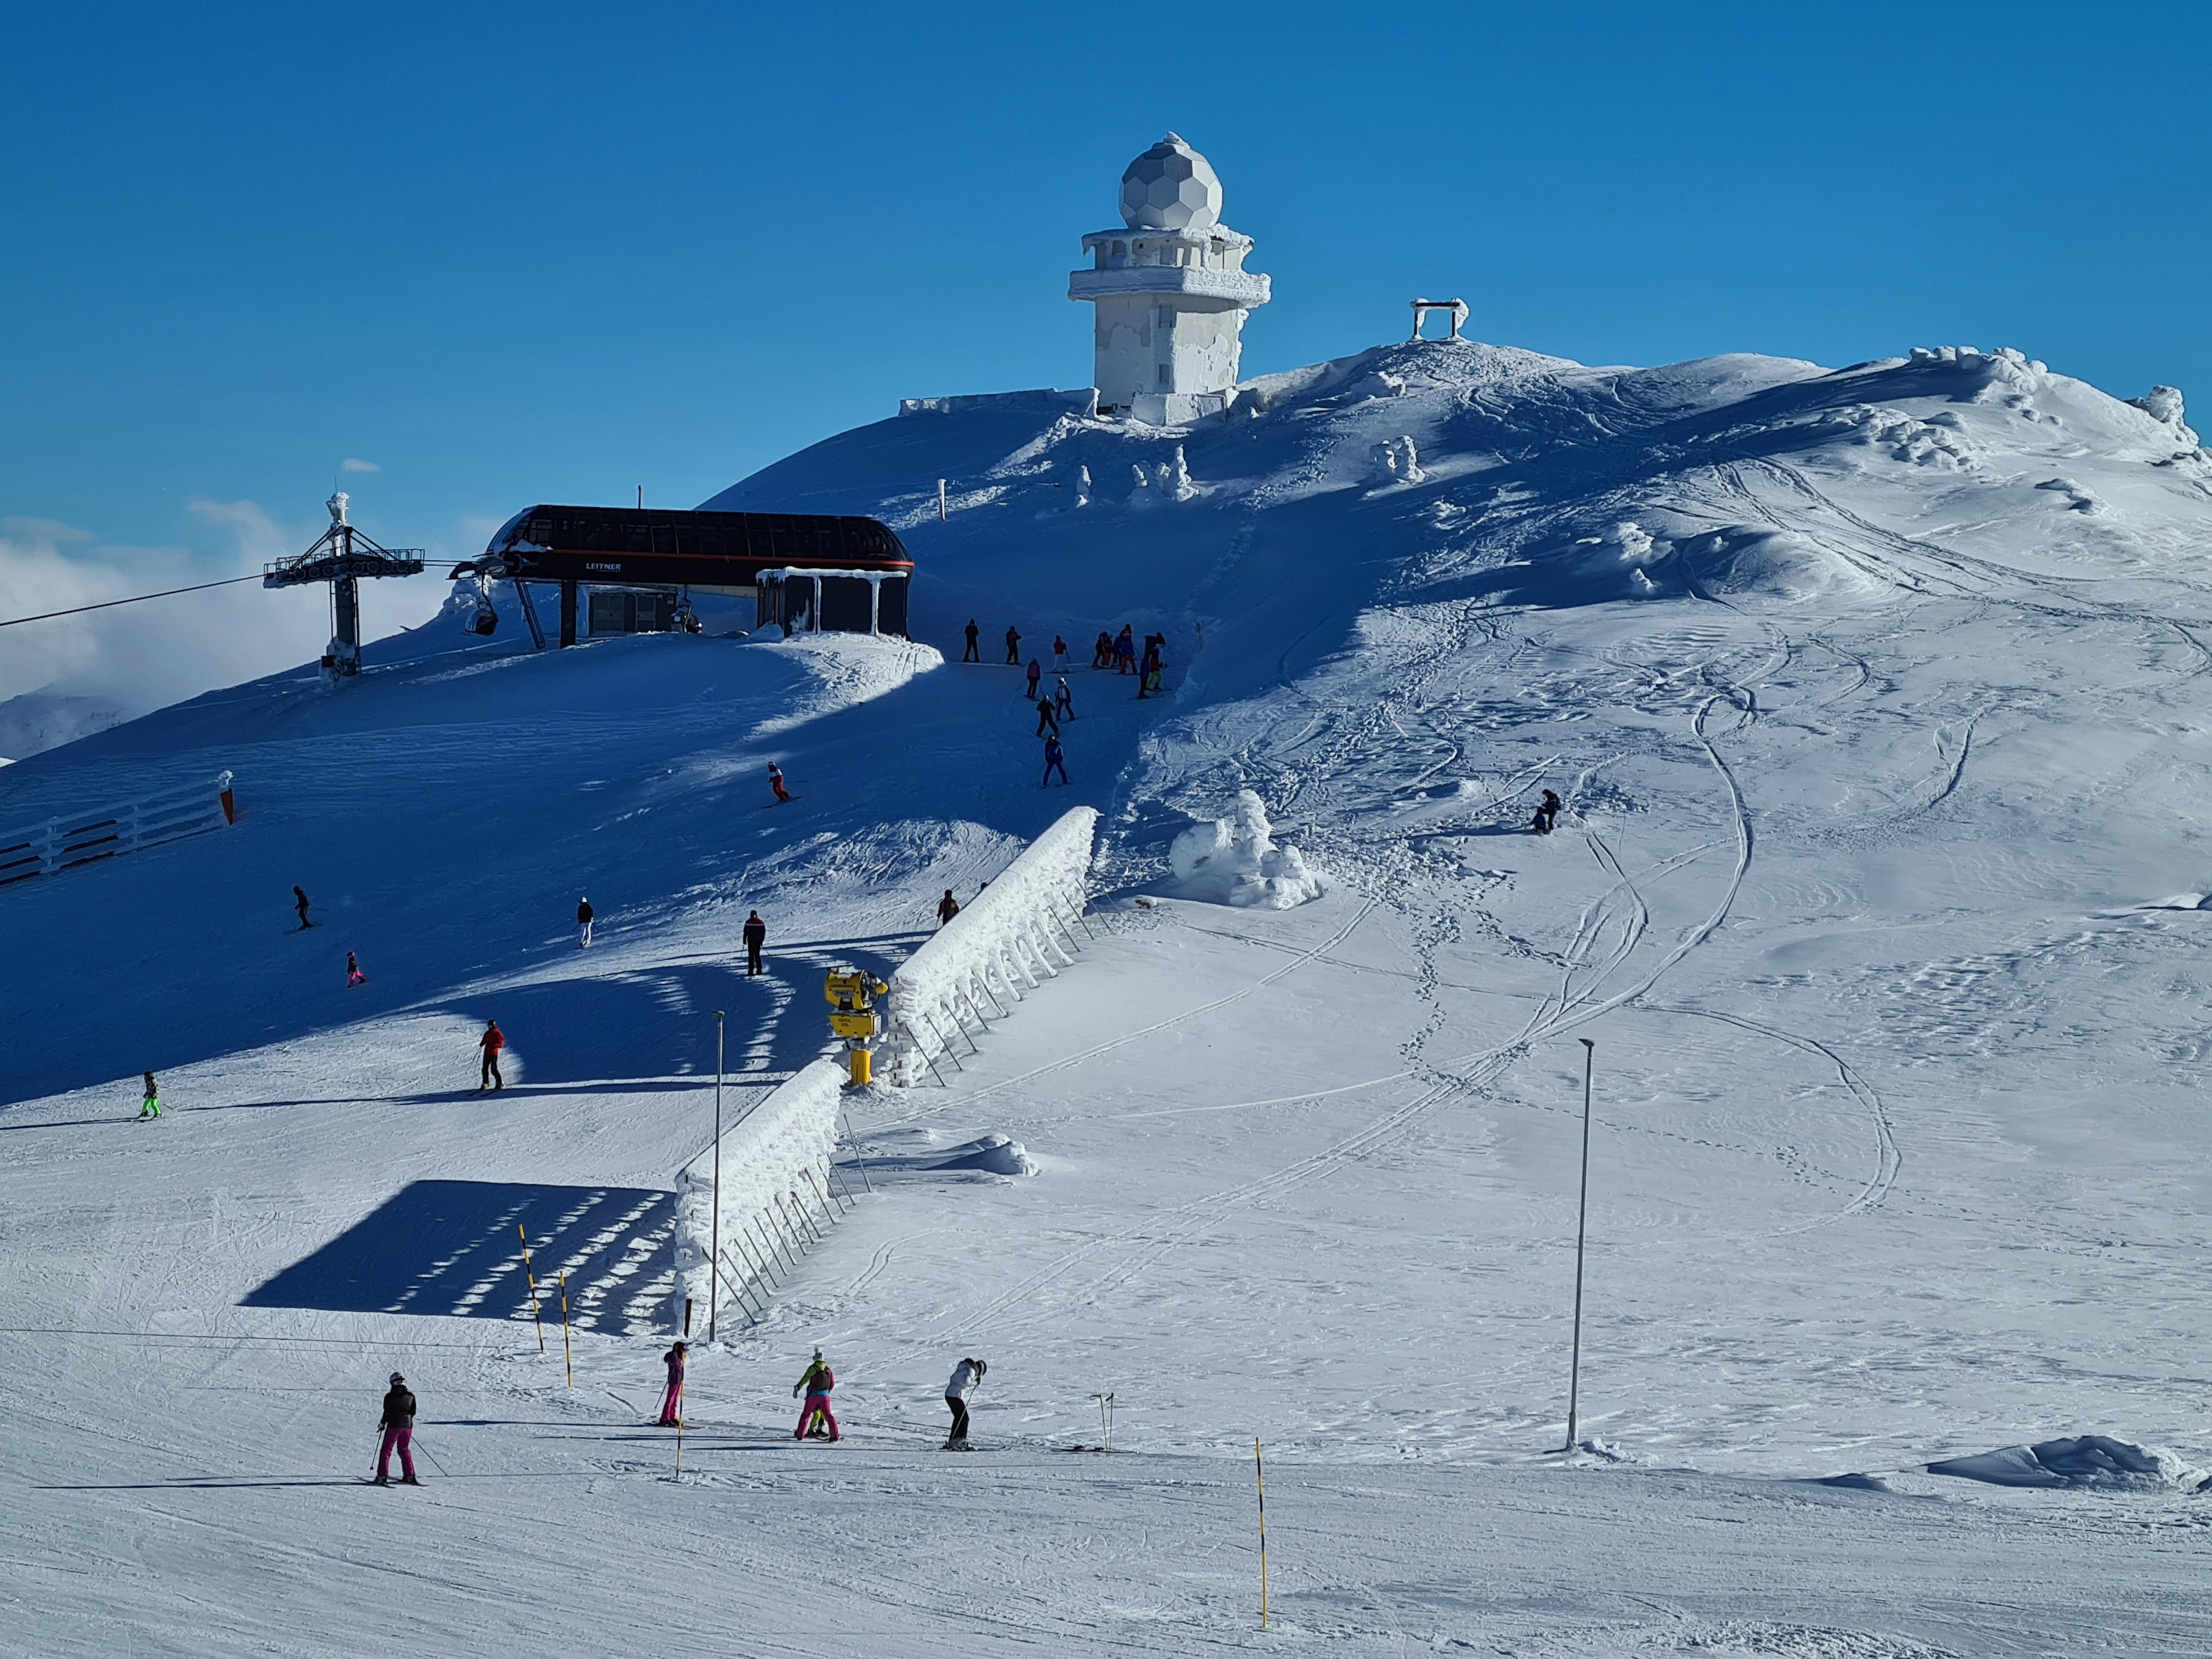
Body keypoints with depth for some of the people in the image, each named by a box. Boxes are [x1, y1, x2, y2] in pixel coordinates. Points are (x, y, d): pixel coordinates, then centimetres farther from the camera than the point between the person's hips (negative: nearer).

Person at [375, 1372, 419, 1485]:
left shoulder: (389, 1397, -8)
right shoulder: (410, 1397, 2)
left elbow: (387, 1412, -8)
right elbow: (413, 1412, 9)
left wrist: (382, 1423, 7)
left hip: (393, 1426, -3)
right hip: (407, 1426, 3)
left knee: (386, 1450, 5)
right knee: (405, 1450, 16)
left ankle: (382, 1476, -2)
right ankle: (409, 1476, 12)